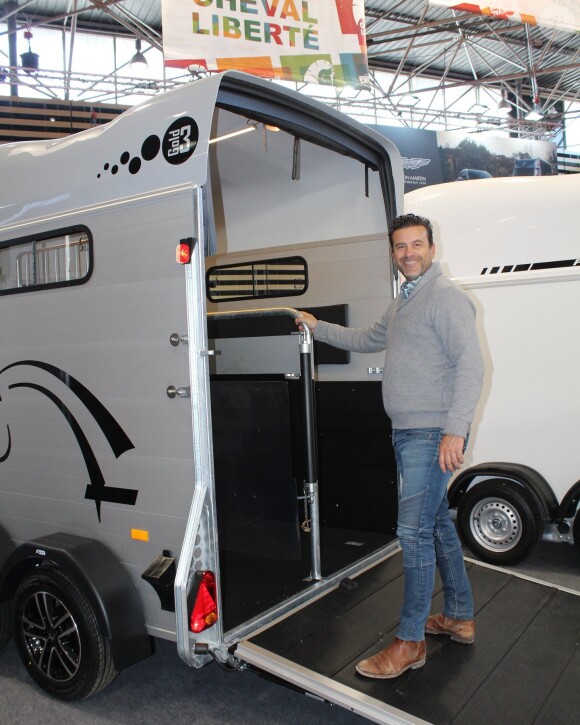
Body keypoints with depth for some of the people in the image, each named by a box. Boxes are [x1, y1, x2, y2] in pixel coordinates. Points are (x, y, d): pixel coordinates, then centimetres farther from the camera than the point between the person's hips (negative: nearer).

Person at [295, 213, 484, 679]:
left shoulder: (446, 296, -11)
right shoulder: (401, 304, 18)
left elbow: (471, 364, -19)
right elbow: (367, 340, 33)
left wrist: (455, 430, -26)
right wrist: (318, 328, 32)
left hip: (433, 435, -9)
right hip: (406, 432, 10)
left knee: (414, 531, -6)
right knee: (438, 523, 17)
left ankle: (410, 641, 7)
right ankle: (460, 618, 31)